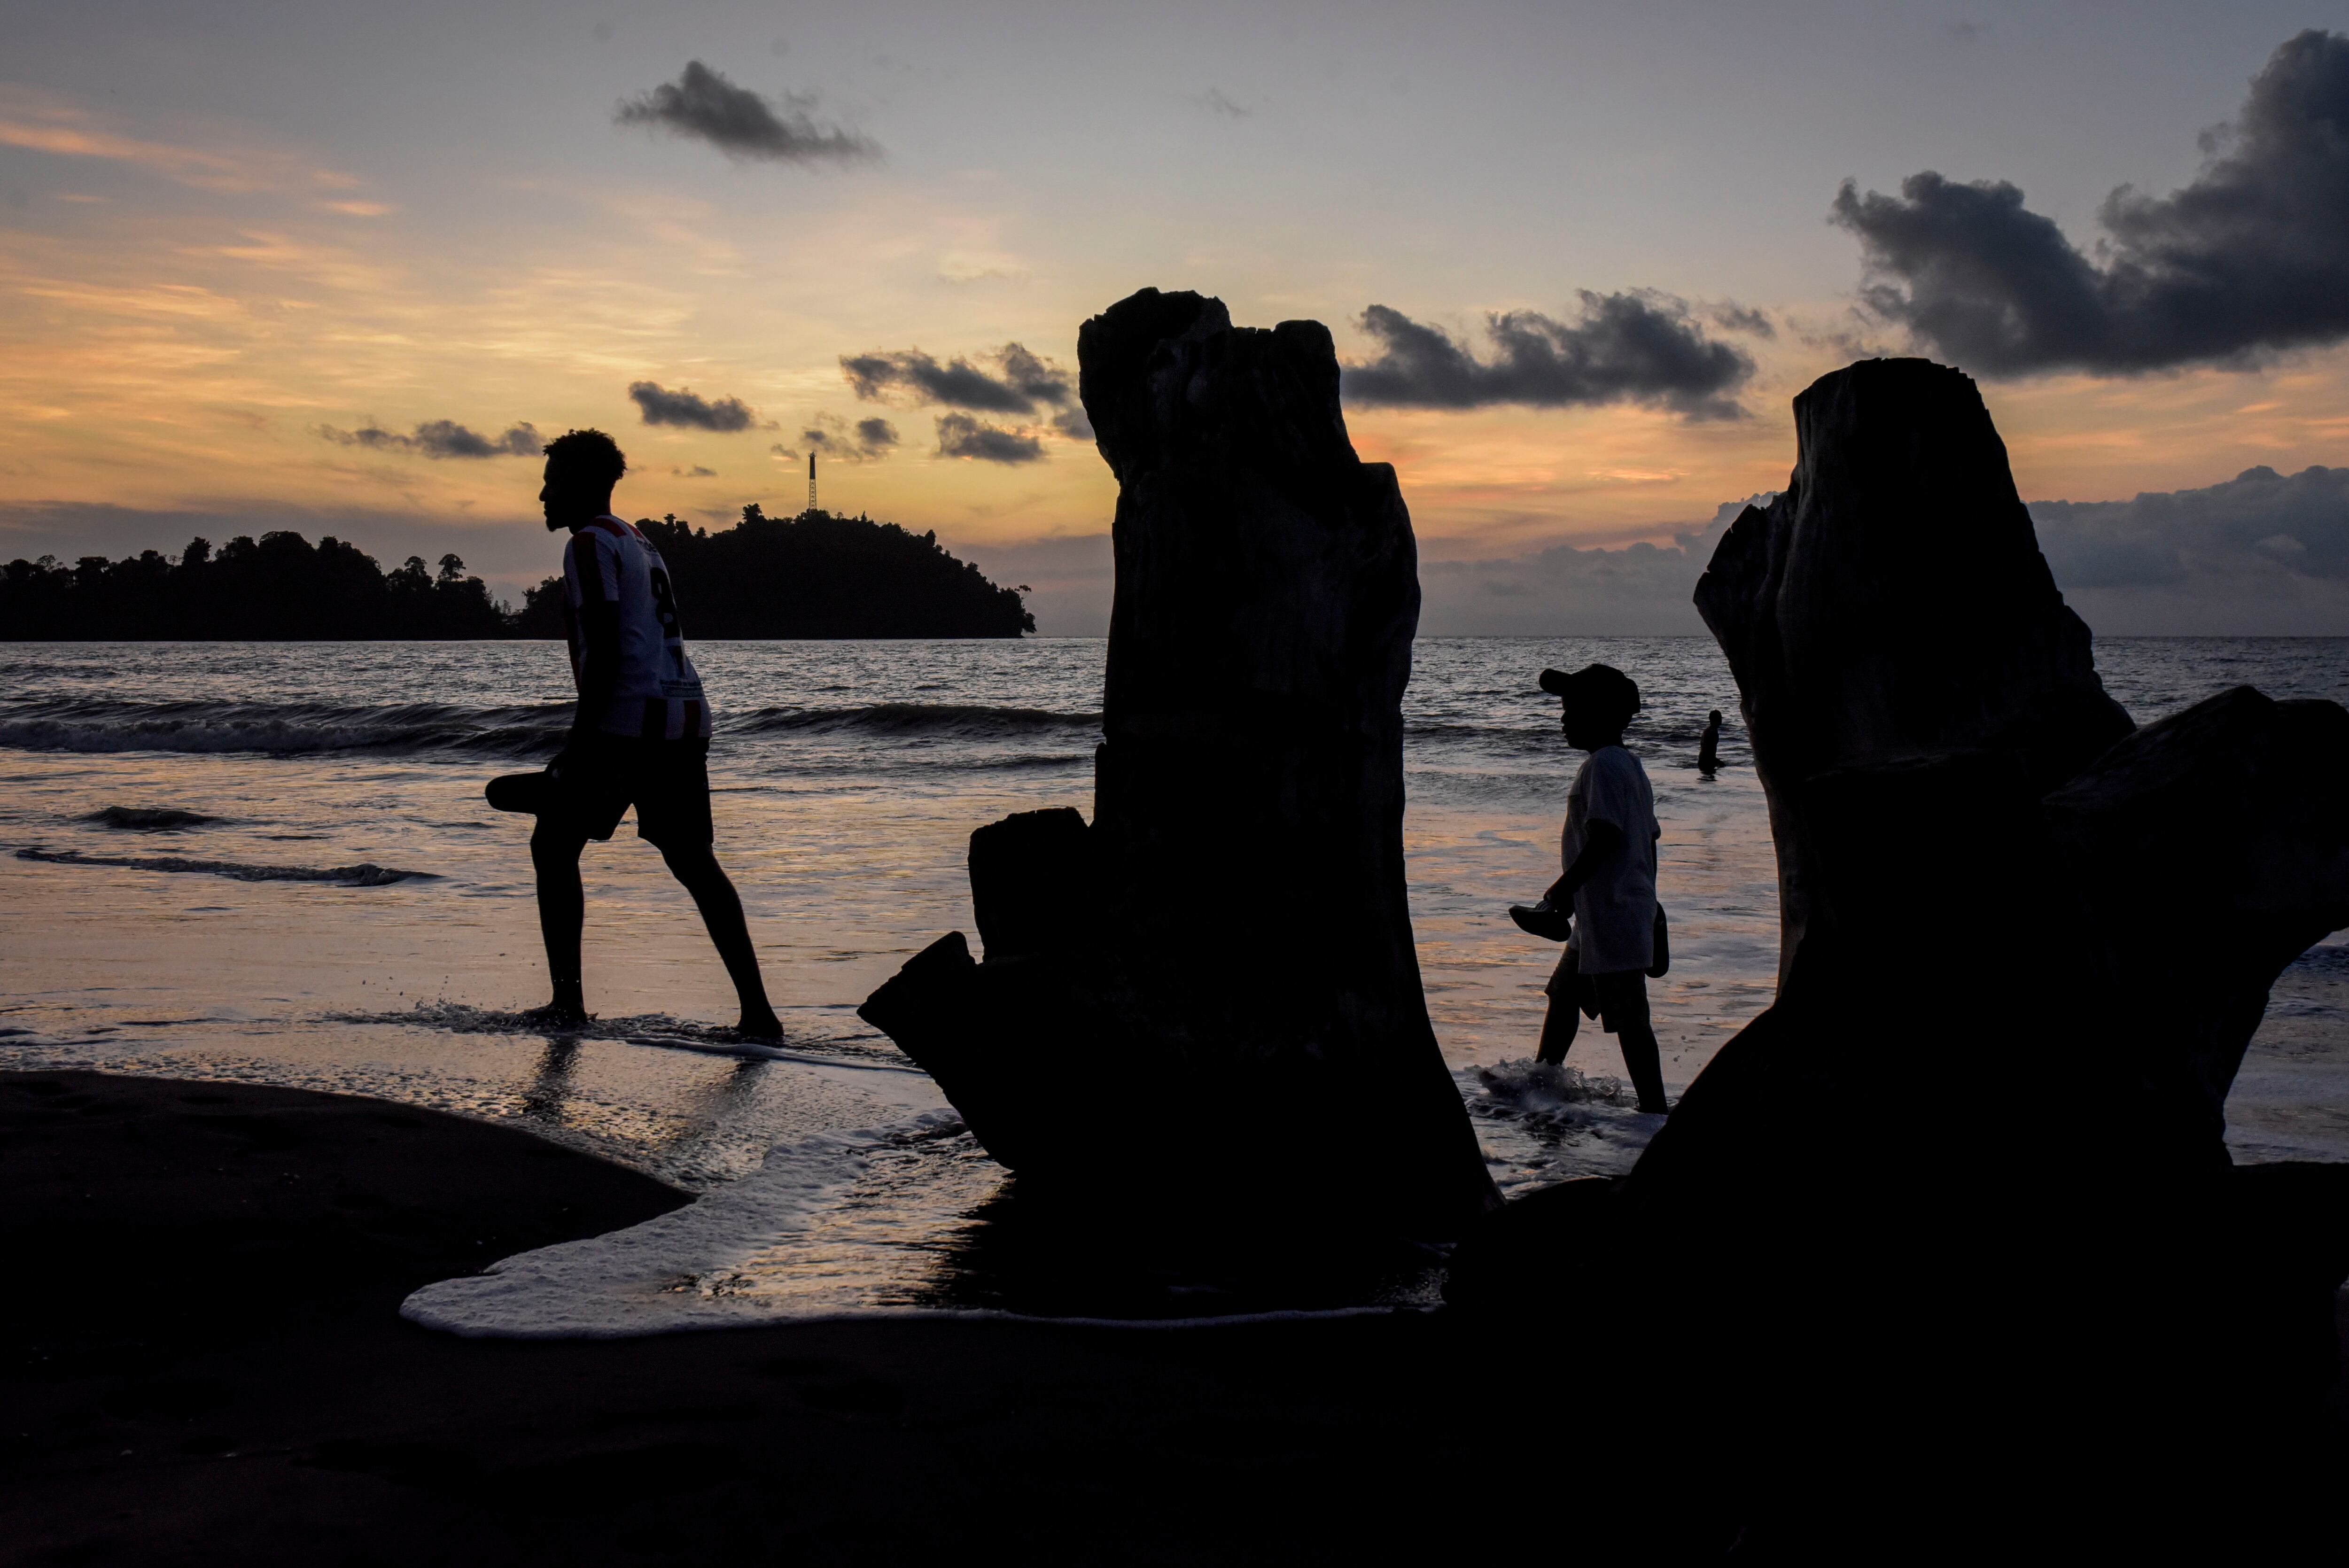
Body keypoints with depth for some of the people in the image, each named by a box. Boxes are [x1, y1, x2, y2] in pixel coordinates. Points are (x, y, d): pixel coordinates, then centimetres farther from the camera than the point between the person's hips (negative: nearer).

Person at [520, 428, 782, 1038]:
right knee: (693, 861, 11)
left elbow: (604, 652, -15)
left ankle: (568, 1002, 4)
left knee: (554, 848, 6)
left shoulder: (590, 545, -5)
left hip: (629, 719, -8)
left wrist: (579, 744, -14)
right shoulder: (641, 544, 24)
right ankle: (757, 1010, 4)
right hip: (686, 718, 8)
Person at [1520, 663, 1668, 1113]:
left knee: (1628, 1018, -7)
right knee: (1563, 993, 22)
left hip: (1611, 919, -11)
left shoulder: (1602, 765, -16)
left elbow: (1602, 840, -23)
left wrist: (1559, 894, -20)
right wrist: (1648, 903, 23)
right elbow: (1650, 838, 17)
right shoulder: (1629, 764, 15)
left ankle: (1656, 1109, -4)